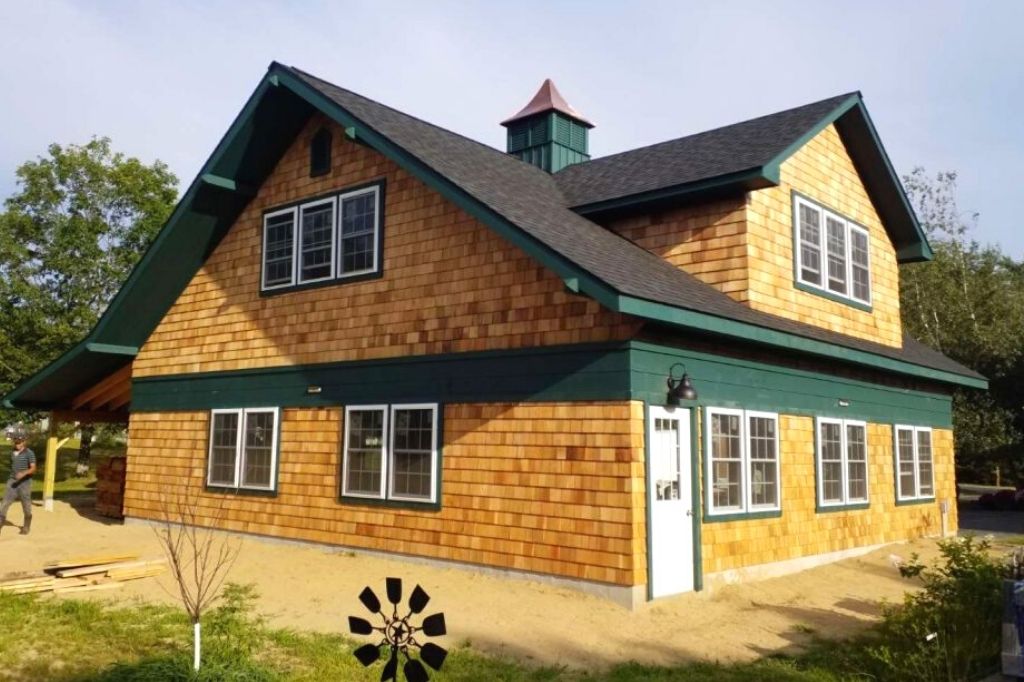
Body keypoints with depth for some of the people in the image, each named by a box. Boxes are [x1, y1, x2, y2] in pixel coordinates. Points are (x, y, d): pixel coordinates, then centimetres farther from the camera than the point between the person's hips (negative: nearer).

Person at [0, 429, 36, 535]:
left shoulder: (29, 453, -10)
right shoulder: (12, 452, 8)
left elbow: (33, 469, -17)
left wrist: (23, 473, -34)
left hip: (25, 482, -4)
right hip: (12, 481, 5)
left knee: (26, 506, 7)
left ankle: (26, 526, 24)